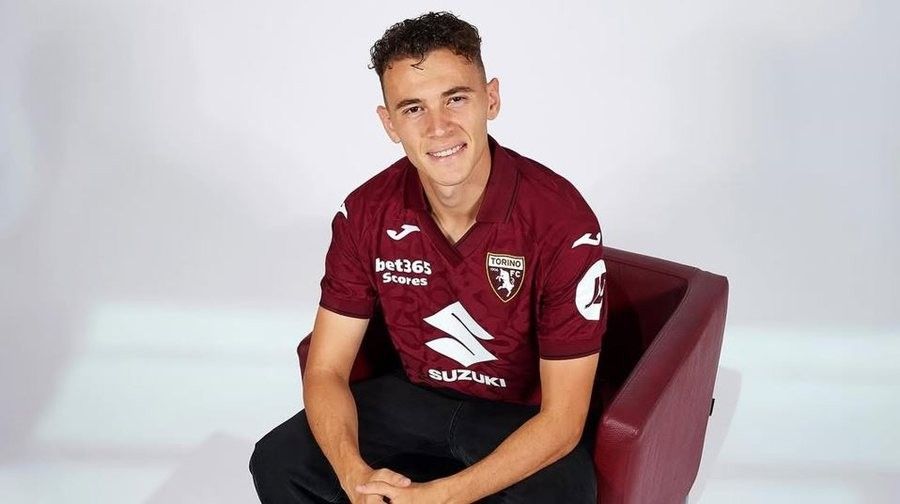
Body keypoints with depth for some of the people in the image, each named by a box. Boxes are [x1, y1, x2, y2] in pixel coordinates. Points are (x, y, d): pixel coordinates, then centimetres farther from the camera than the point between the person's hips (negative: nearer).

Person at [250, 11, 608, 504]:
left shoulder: (562, 220, -25)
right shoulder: (366, 213, -12)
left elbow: (562, 419, -22)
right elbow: (326, 370, -8)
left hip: (525, 418, -3)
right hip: (414, 397, 4)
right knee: (278, 463, -13)